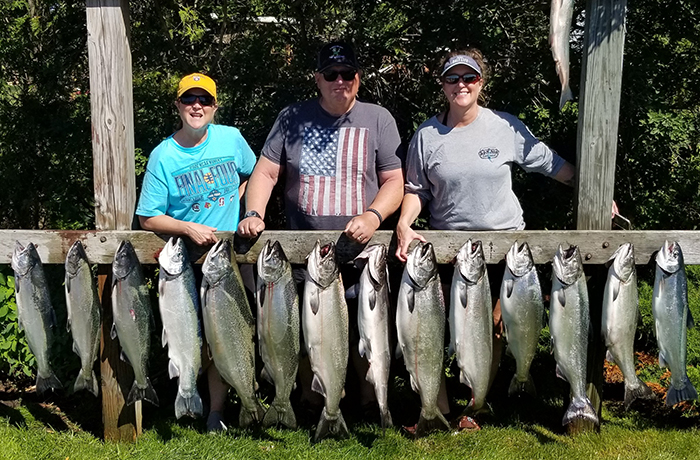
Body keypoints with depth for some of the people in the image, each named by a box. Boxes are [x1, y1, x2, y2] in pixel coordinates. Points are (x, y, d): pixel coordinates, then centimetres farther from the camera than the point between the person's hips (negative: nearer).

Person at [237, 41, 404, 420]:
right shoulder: (292, 118, 8)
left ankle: (370, 398, 23)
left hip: (362, 250, 0)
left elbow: (395, 181, 3)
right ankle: (309, 397, 26)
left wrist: (372, 217, -15)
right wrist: (254, 214, -10)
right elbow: (265, 172, 7)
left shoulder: (378, 119, 6)